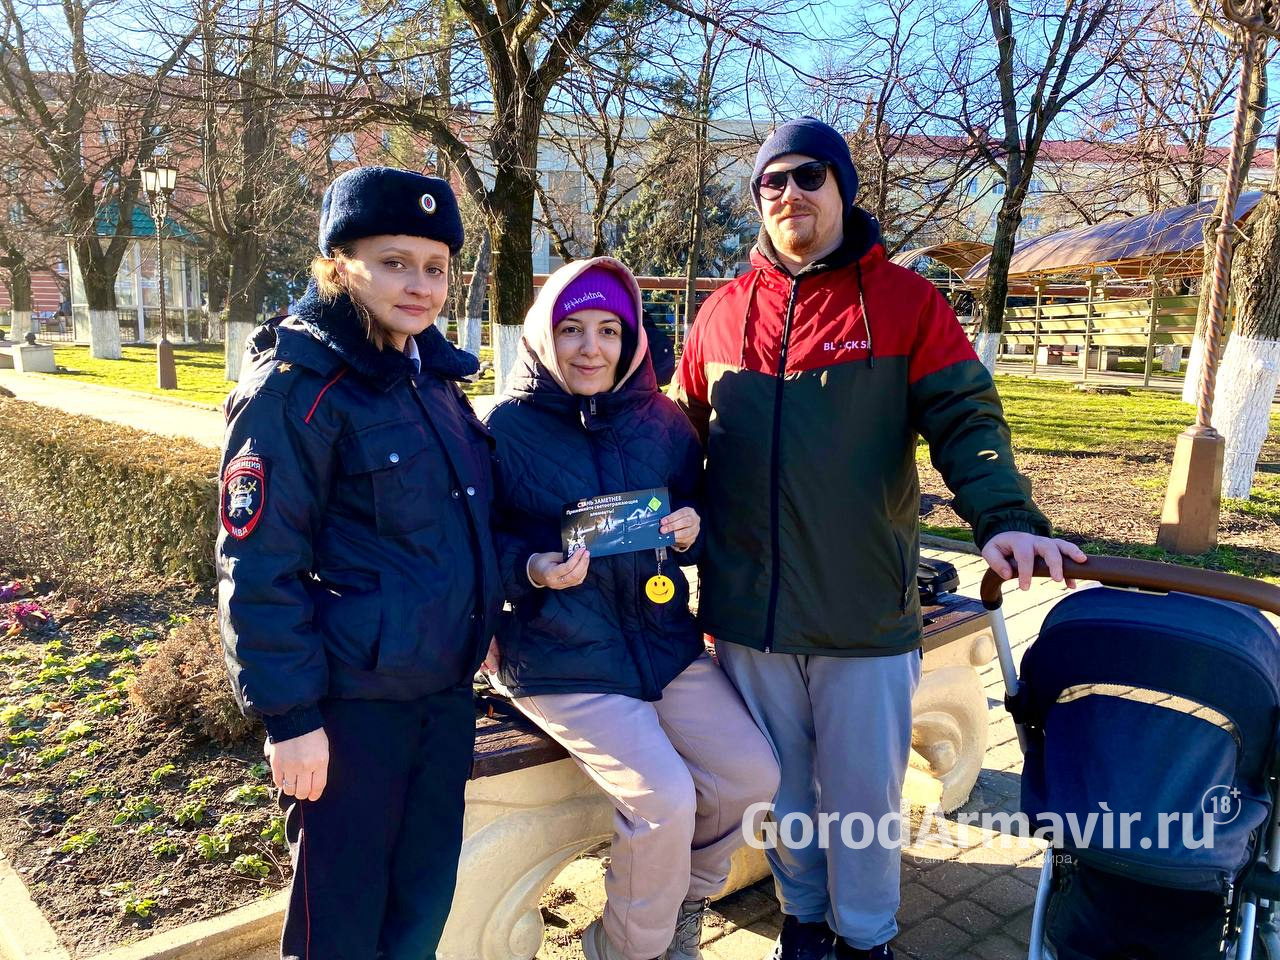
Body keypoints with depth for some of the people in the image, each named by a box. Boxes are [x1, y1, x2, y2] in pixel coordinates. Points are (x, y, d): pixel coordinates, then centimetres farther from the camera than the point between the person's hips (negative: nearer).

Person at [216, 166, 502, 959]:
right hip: (352, 703, -7)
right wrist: (290, 715, -17)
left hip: (445, 689, 7)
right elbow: (259, 570, -16)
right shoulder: (295, 389, -14)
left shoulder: (437, 380, 9)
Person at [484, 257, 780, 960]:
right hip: (560, 660, -5)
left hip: (665, 642, 5)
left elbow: (701, 517, 14)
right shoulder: (505, 428, -8)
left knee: (751, 776, -2)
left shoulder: (663, 422, 4)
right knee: (665, 798, -18)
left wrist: (690, 531, -9)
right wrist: (534, 569, -22)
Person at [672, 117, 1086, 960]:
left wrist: (1005, 516, -24)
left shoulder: (906, 302, -1)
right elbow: (680, 433, 13)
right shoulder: (724, 313, 6)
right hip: (747, 608, 3)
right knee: (780, 788, 18)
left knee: (863, 792, 13)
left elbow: (966, 418, -8)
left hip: (866, 612, -2)